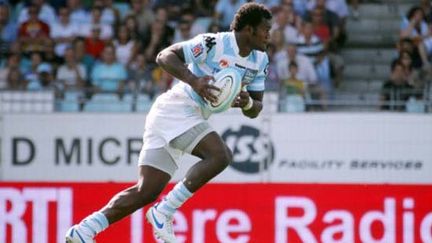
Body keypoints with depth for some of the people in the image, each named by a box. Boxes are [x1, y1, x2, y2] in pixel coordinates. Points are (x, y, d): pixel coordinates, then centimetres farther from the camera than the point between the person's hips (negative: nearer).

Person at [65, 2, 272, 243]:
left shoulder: (260, 61, 9)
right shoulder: (214, 43, -15)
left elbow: (255, 110, 13)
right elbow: (165, 56, -18)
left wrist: (248, 103, -11)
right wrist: (194, 81, -31)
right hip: (178, 108, -8)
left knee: (146, 191, 2)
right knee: (221, 155, -27)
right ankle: (164, 213, -21)